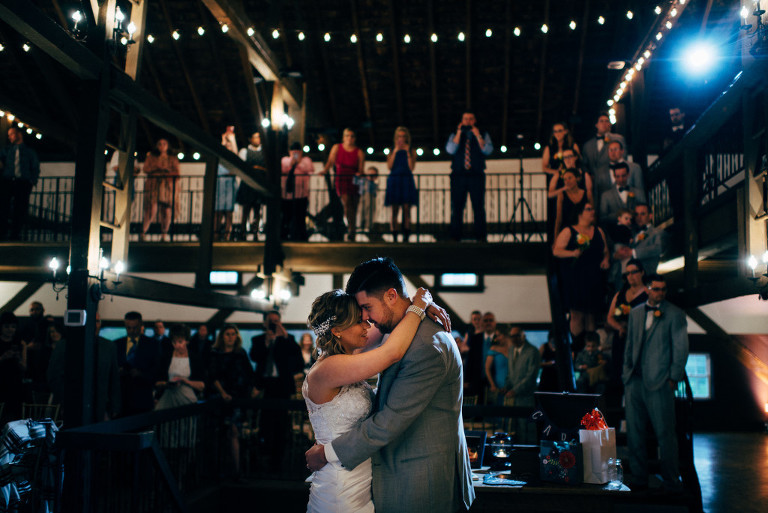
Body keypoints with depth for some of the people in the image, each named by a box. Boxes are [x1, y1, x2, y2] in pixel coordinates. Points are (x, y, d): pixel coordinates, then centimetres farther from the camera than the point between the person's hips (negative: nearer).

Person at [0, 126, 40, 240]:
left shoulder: (30, 152, 18)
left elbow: (35, 169, 14)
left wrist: (32, 182, 0)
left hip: (23, 183, -1)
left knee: (20, 209, -7)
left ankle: (15, 235, -2)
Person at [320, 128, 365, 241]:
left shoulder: (359, 152, 6)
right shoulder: (337, 148, 10)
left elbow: (361, 168, -1)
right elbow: (331, 161, 2)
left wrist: (359, 173, -22)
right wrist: (325, 170, -15)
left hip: (355, 181, 1)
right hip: (341, 180, -1)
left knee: (354, 207, 3)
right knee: (346, 202, -22)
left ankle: (351, 235, 15)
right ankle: (351, 229, -21)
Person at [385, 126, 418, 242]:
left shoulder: (411, 151, 8)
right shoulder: (392, 151, 11)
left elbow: (411, 167, -4)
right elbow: (389, 166, -3)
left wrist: (407, 152, -7)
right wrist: (395, 152, -5)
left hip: (407, 181, -1)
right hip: (394, 180, 1)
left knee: (406, 210, -7)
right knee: (394, 210, -2)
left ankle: (406, 237, -6)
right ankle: (394, 238, -1)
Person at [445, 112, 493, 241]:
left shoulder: (483, 135, 12)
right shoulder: (454, 136, 13)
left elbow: (488, 151, -4)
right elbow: (450, 150, -5)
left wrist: (478, 136, -12)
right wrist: (459, 133, -9)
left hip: (476, 175, 0)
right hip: (458, 176, 1)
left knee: (479, 207, -3)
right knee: (457, 207, 0)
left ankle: (481, 236, 1)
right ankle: (455, 237, 4)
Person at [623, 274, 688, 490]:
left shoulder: (675, 314, -1)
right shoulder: (635, 313, 14)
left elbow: (681, 348, -3)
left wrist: (673, 378, -7)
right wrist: (627, 371, 12)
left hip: (659, 383, -5)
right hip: (635, 381, 5)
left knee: (665, 433, 0)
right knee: (634, 431, 8)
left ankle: (671, 481, 13)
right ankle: (639, 477, 19)